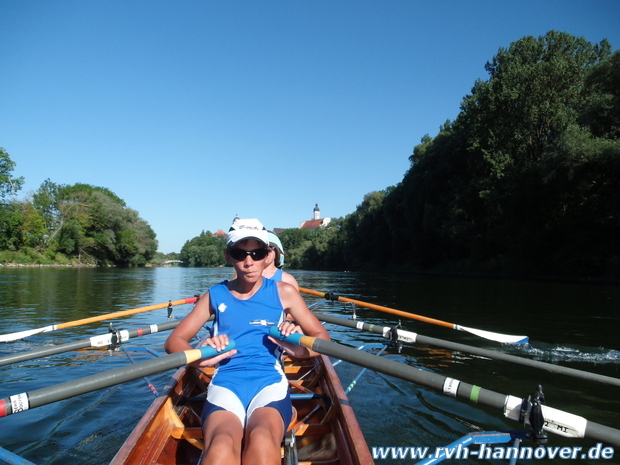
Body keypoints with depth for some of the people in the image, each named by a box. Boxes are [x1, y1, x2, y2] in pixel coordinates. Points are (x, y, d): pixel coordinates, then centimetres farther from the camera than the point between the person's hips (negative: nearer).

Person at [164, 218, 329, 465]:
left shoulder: (283, 292, 9)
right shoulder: (216, 295, 12)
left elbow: (322, 337, 10)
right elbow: (173, 341, 10)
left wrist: (300, 348, -14)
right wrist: (200, 358, -13)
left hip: (270, 383, 0)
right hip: (225, 384, 0)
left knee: (262, 439, -35)